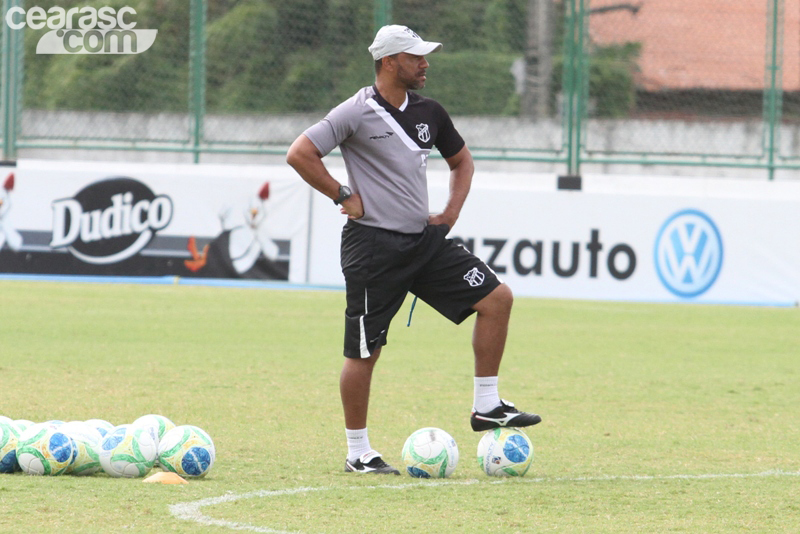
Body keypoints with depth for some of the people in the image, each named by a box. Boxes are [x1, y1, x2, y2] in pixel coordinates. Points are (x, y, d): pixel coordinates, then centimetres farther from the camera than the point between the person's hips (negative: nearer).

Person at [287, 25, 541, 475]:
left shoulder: (428, 112, 9)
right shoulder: (357, 113, -10)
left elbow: (461, 159, 25)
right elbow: (299, 154, -14)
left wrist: (452, 212, 13)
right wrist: (344, 196, -12)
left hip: (424, 239, 6)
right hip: (373, 246, -6)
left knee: (497, 298, -4)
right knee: (365, 351, -2)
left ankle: (486, 407, 4)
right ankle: (358, 453, 10)